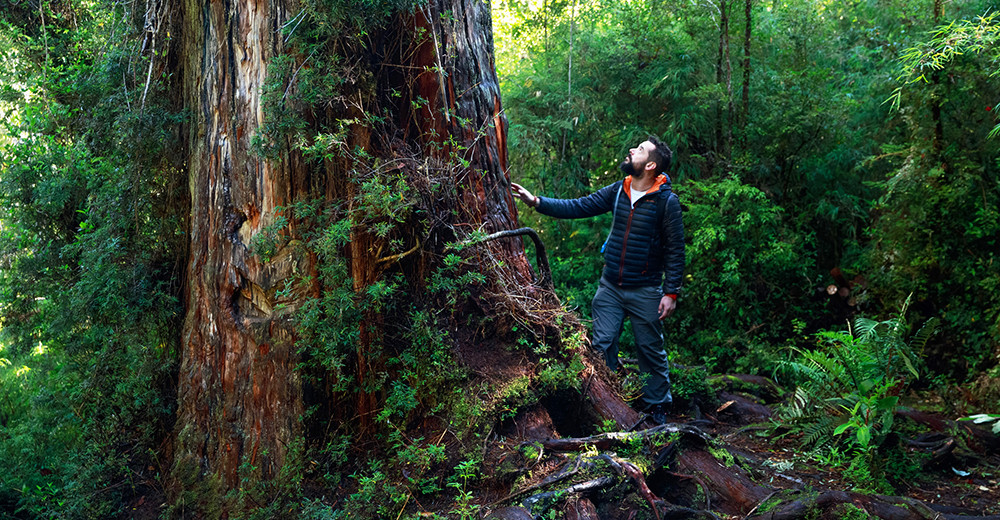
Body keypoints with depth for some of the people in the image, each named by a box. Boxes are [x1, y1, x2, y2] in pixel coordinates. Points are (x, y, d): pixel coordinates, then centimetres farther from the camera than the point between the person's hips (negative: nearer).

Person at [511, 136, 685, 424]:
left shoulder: (666, 201, -12)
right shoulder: (617, 191, 2)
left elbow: (675, 250, -9)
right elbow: (577, 207, 0)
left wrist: (671, 292, -12)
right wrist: (536, 201, -9)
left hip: (645, 291, -4)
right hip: (610, 287, 4)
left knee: (651, 351, 8)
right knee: (602, 345, 5)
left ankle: (658, 407, 26)